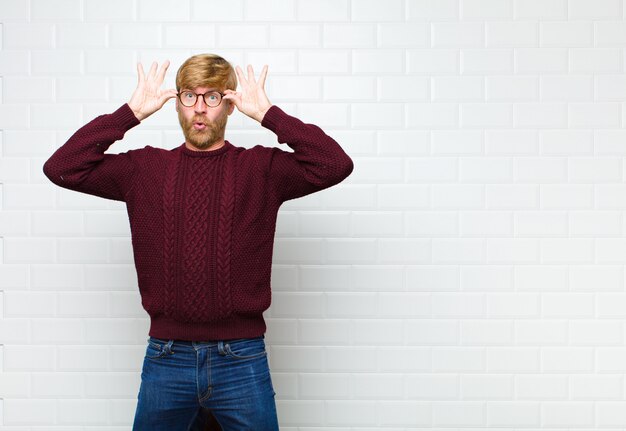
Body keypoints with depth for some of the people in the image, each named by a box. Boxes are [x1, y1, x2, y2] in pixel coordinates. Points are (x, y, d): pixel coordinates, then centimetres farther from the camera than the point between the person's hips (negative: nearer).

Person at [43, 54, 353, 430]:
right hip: (165, 358, 2)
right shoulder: (145, 168, 7)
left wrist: (267, 113, -10)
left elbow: (336, 165, -12)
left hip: (242, 359, -1)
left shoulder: (261, 168, 1)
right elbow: (62, 168, -1)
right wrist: (132, 112, -5)